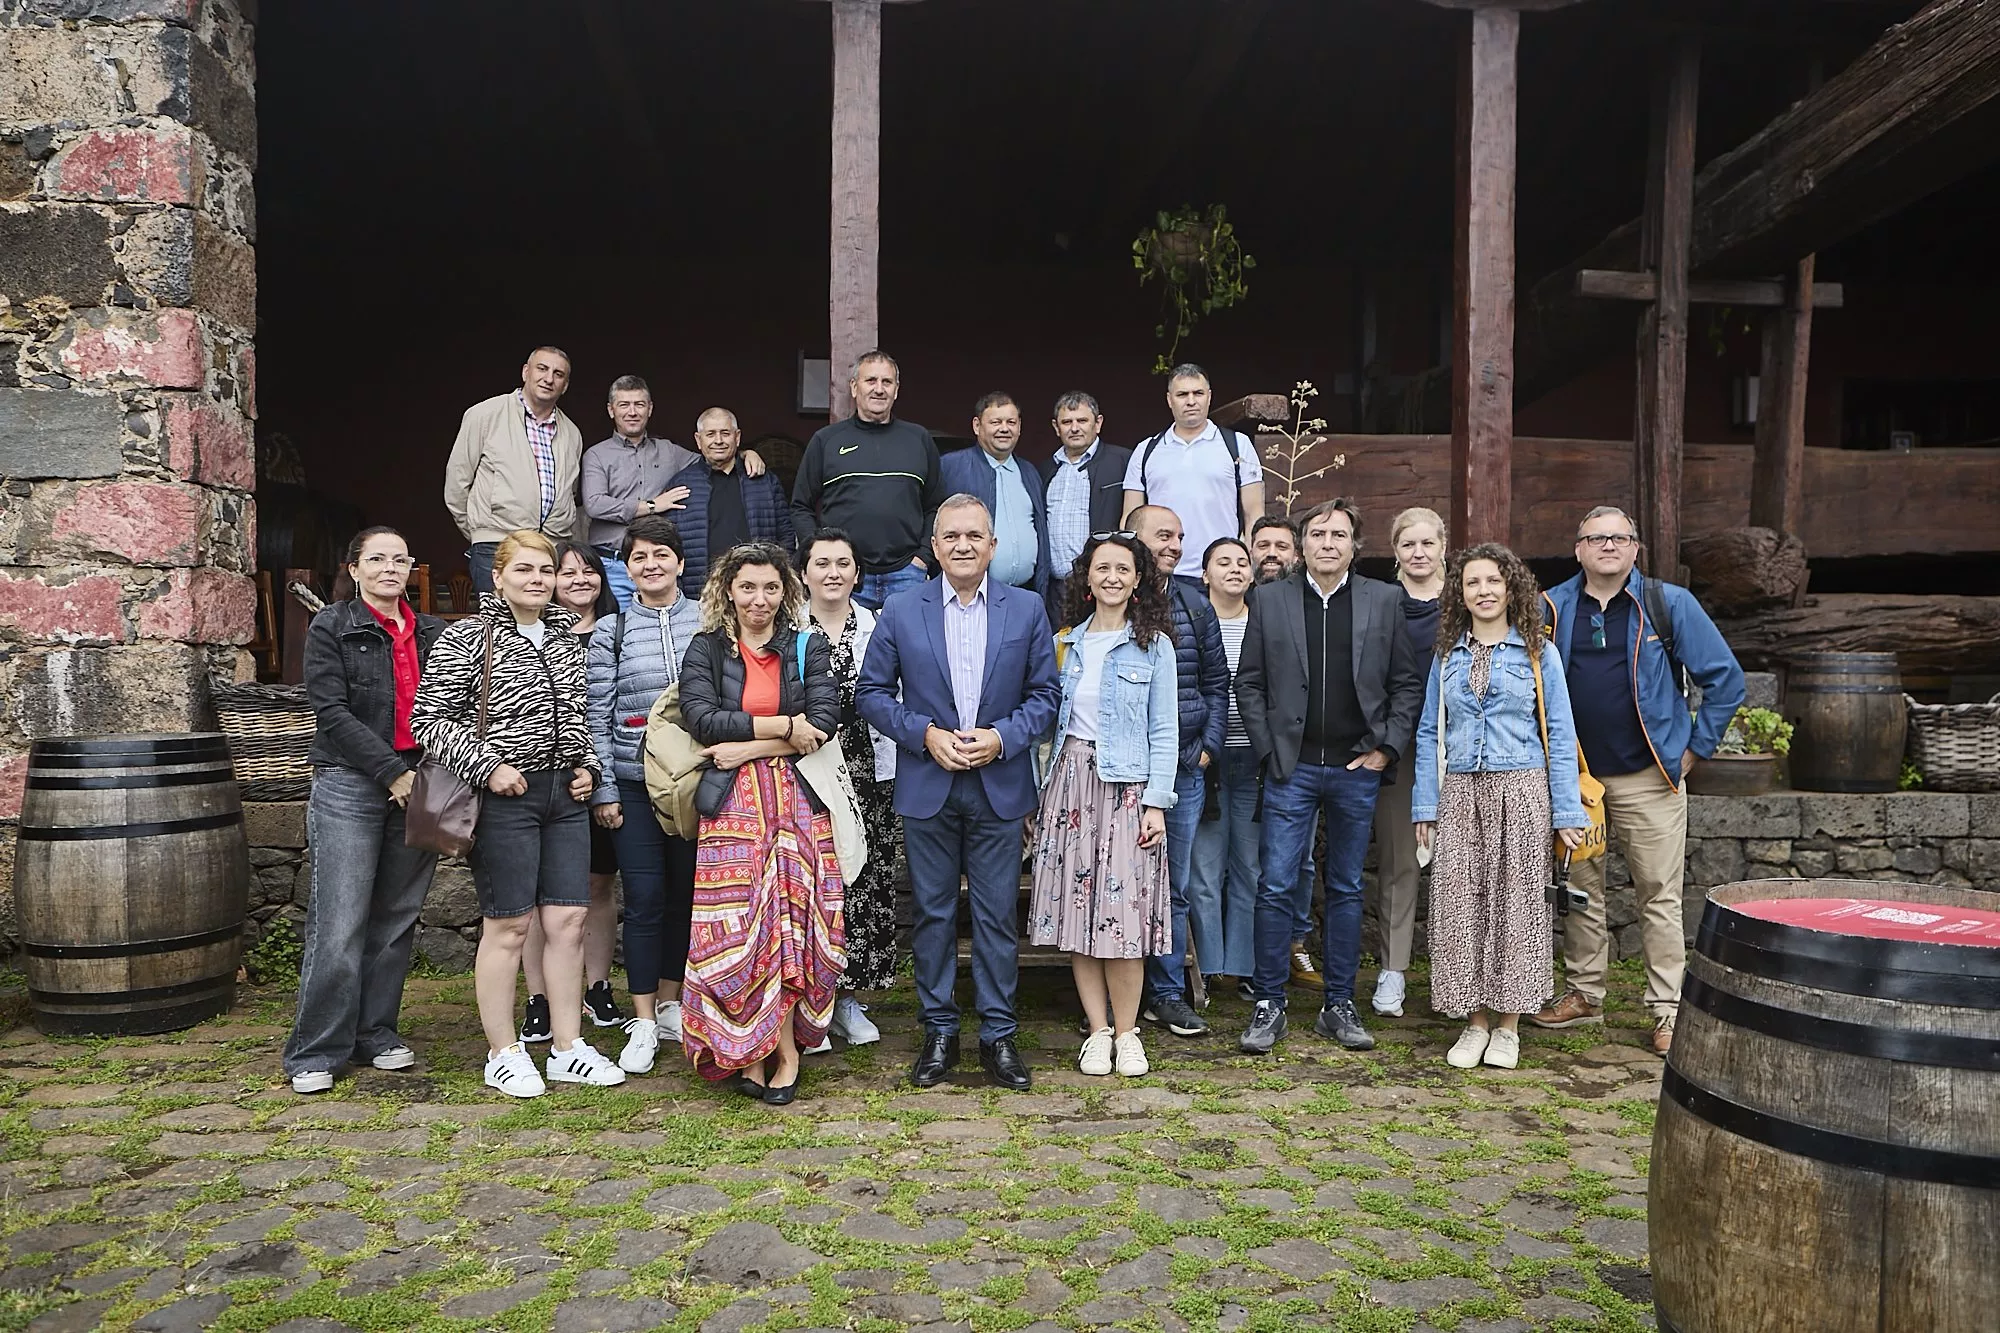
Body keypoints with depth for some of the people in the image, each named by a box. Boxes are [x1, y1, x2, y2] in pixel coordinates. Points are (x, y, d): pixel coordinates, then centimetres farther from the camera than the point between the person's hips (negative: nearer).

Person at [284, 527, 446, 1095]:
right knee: (340, 925, -6)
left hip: (419, 786, 4)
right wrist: (392, 772, -14)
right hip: (350, 786, -4)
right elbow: (333, 713, -7)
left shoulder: (433, 633, 13)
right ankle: (316, 1051, 5)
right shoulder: (331, 628, 1)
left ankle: (377, 1032, 21)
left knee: (397, 919, 9)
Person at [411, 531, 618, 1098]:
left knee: (568, 920, 6)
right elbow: (429, 718, -8)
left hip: (565, 795, 6)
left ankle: (568, 1048, 17)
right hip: (504, 796, -6)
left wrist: (587, 766, 11)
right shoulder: (467, 638, -5)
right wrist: (487, 766, -15)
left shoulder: (567, 638, 14)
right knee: (507, 926, 1)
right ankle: (503, 1055, 14)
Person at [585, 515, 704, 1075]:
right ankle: (643, 1024, 10)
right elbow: (597, 717, 1)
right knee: (644, 898, 0)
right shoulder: (611, 631, 3)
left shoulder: (708, 620, 5)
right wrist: (603, 791, -3)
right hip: (635, 782, -1)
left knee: (686, 893, 9)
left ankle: (670, 1005, 25)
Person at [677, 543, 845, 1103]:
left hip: (797, 800, 1)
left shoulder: (807, 649, 8)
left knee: (792, 920, -3)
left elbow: (823, 723, -5)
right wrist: (781, 727, -10)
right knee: (736, 924, -4)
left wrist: (747, 747, -10)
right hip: (732, 804, 0)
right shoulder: (706, 650, 8)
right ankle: (746, 1050, 7)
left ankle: (780, 1044, 8)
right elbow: (701, 719, -8)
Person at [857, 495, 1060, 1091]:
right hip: (927, 788, 0)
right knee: (933, 912, 8)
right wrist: (926, 734, -11)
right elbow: (872, 692, 3)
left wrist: (1002, 737, -12)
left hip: (1000, 788, 0)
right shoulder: (901, 611, 2)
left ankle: (998, 1034, 17)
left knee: (997, 914, 5)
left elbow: (1045, 695, 4)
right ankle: (938, 1031, 21)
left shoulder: (1027, 609, 3)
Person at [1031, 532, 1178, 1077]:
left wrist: (1156, 802, -8)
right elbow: (1051, 719, 12)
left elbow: (1164, 730, 0)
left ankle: (1126, 1033, 9)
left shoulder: (1153, 645, 2)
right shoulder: (1068, 642, 11)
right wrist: (1043, 794, 7)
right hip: (1070, 781, 3)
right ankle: (1098, 1031, 14)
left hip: (1127, 786, -3)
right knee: (1076, 909, 3)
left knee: (1122, 911, -7)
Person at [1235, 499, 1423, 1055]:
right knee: (1277, 887, -2)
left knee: (1347, 889, 10)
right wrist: (1269, 749, -3)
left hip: (1357, 769, 1)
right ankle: (1269, 1005, 9)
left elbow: (1407, 683, 7)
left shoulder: (1384, 601, 5)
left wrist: (1387, 747, -2)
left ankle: (1339, 1005, 20)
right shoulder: (1269, 599, 3)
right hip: (1292, 769, -1)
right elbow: (1249, 683, 4)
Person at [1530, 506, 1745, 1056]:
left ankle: (1668, 1009, 8)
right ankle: (1584, 994, 24)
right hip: (1573, 776, 3)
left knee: (1660, 897, 0)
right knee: (1580, 892, 11)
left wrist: (1695, 747, -2)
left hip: (1648, 778, -2)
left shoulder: (1669, 604, -2)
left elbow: (1724, 677, 1)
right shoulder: (1552, 609, 4)